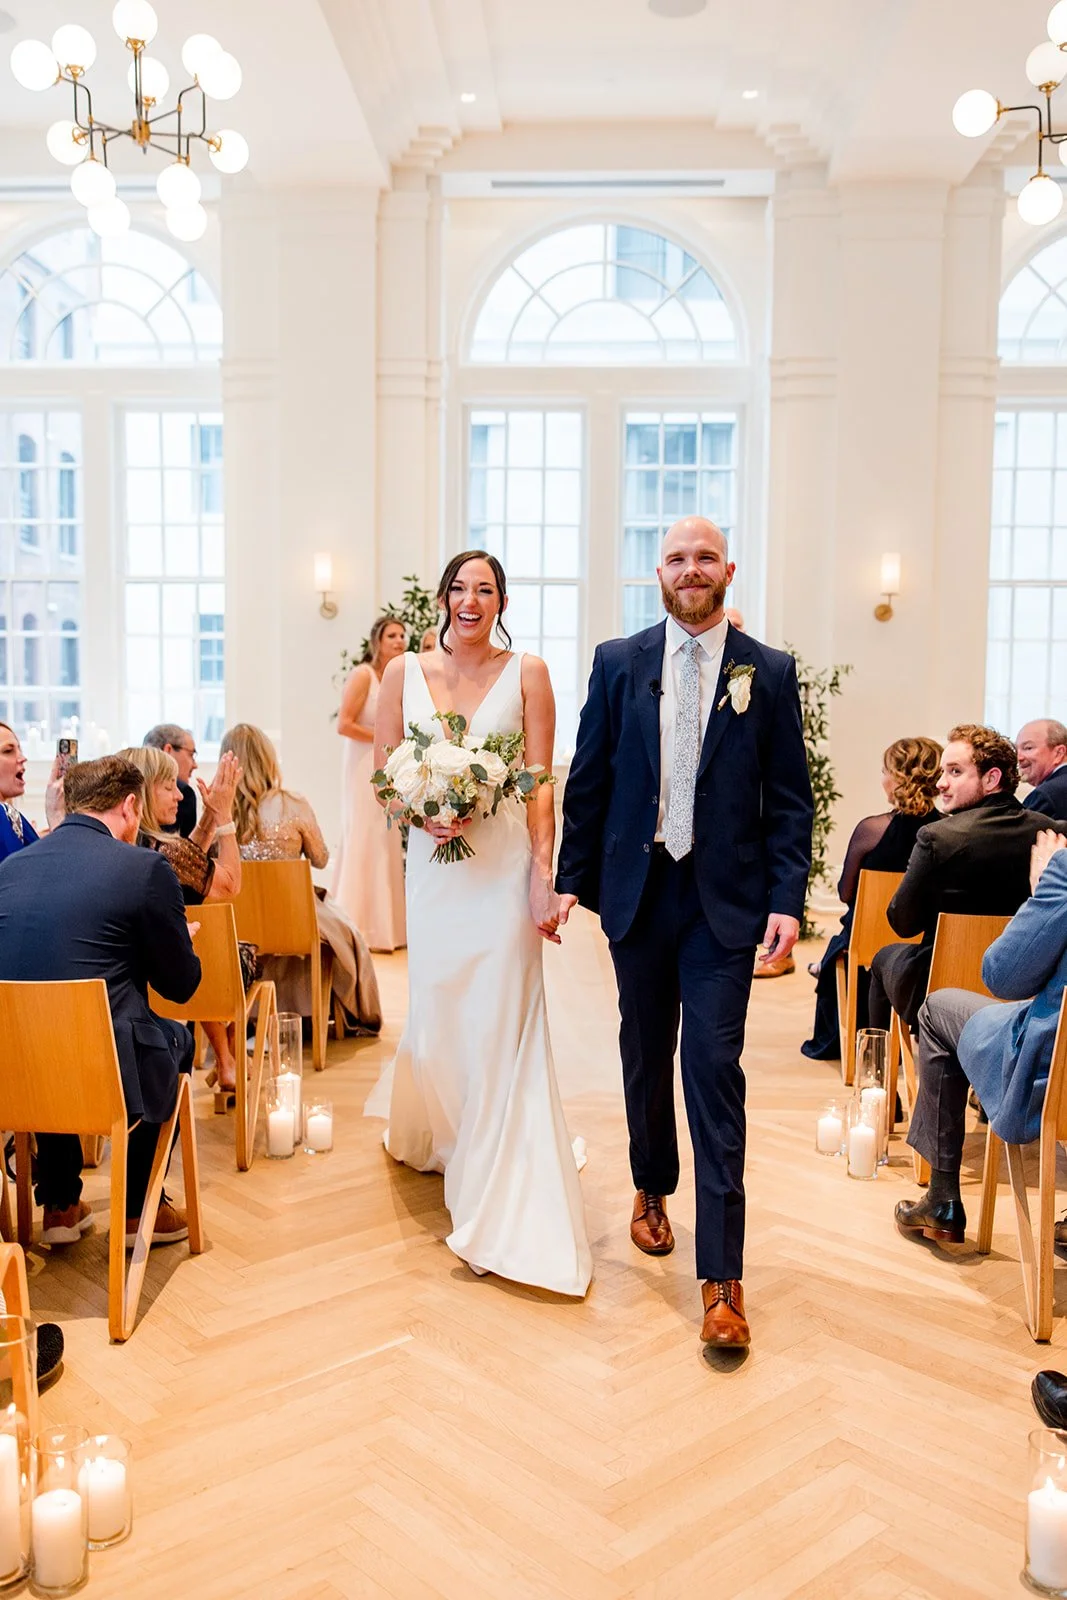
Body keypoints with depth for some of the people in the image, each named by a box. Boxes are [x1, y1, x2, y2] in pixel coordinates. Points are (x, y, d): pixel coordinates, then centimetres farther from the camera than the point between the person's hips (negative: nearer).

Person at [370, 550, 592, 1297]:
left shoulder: (527, 673, -1)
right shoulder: (405, 672, 5)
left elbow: (541, 784, -4)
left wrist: (545, 875, -12)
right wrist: (420, 811, -13)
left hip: (505, 864, -2)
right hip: (434, 864, 3)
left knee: (500, 1022, -4)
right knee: (436, 1014, 14)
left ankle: (502, 1202, 7)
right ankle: (434, 1129, 46)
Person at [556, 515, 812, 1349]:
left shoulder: (769, 671, 1)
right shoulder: (618, 662, 4)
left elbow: (789, 799, 0)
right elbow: (588, 781, 6)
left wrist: (788, 897, -9)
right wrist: (572, 879, 3)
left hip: (725, 901, -2)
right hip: (637, 892, 2)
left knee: (715, 1072, -4)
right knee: (645, 1055, 16)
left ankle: (722, 1277, 4)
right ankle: (652, 1190, 41)